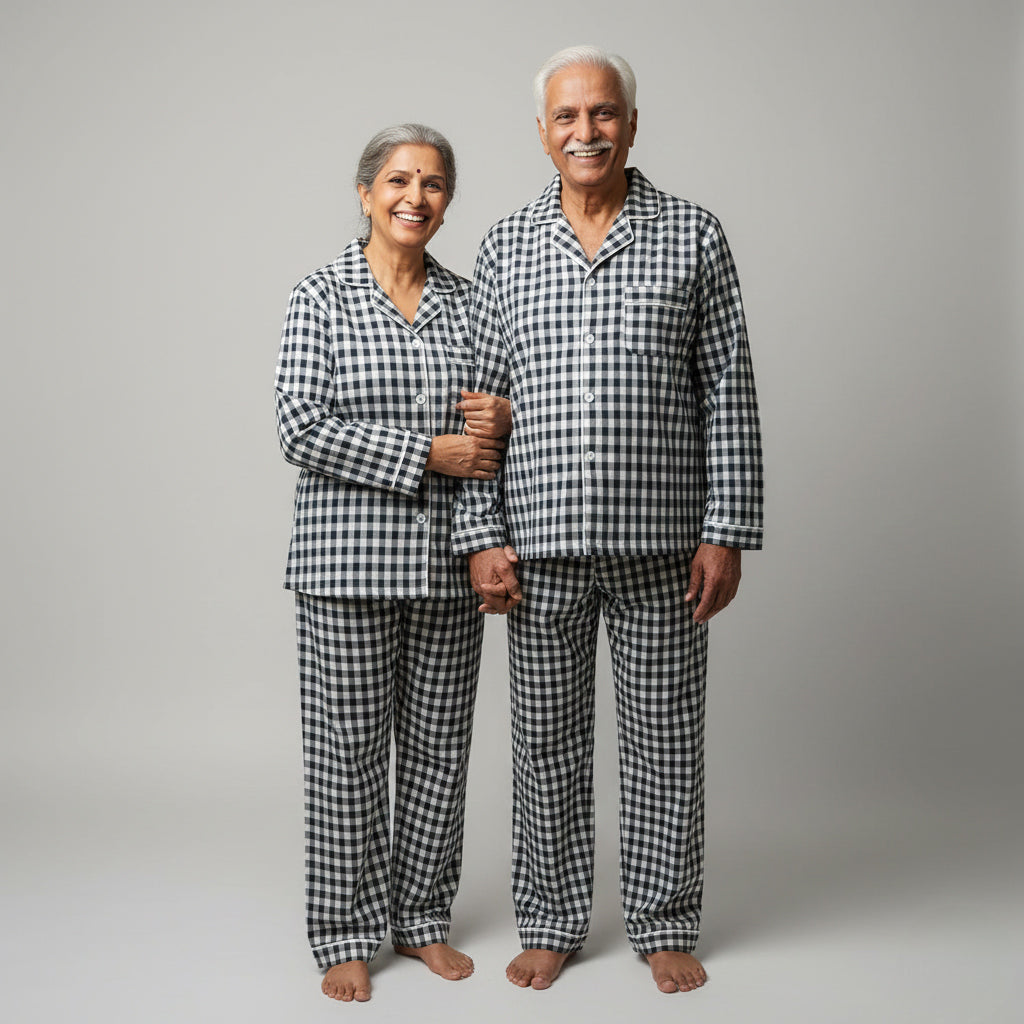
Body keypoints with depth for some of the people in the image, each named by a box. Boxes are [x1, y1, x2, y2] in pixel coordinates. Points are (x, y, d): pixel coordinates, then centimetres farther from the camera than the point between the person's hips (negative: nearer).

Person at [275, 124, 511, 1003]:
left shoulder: (465, 301, 9)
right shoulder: (322, 297, -2)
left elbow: (490, 427, 16)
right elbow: (303, 429, -12)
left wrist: (502, 421, -8)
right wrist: (430, 452, -16)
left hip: (448, 559, 4)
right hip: (347, 557, -4)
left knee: (440, 745, 10)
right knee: (348, 749, 3)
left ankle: (423, 916, 27)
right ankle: (348, 934, 19)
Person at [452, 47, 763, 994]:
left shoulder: (693, 236, 3)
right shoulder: (505, 248, 7)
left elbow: (729, 394, 0)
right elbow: (481, 399, 6)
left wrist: (727, 534, -6)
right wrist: (482, 536, -2)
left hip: (662, 544, -1)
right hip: (541, 544, 1)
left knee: (665, 738, 8)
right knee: (546, 740, 10)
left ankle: (665, 924, 26)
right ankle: (552, 922, 26)